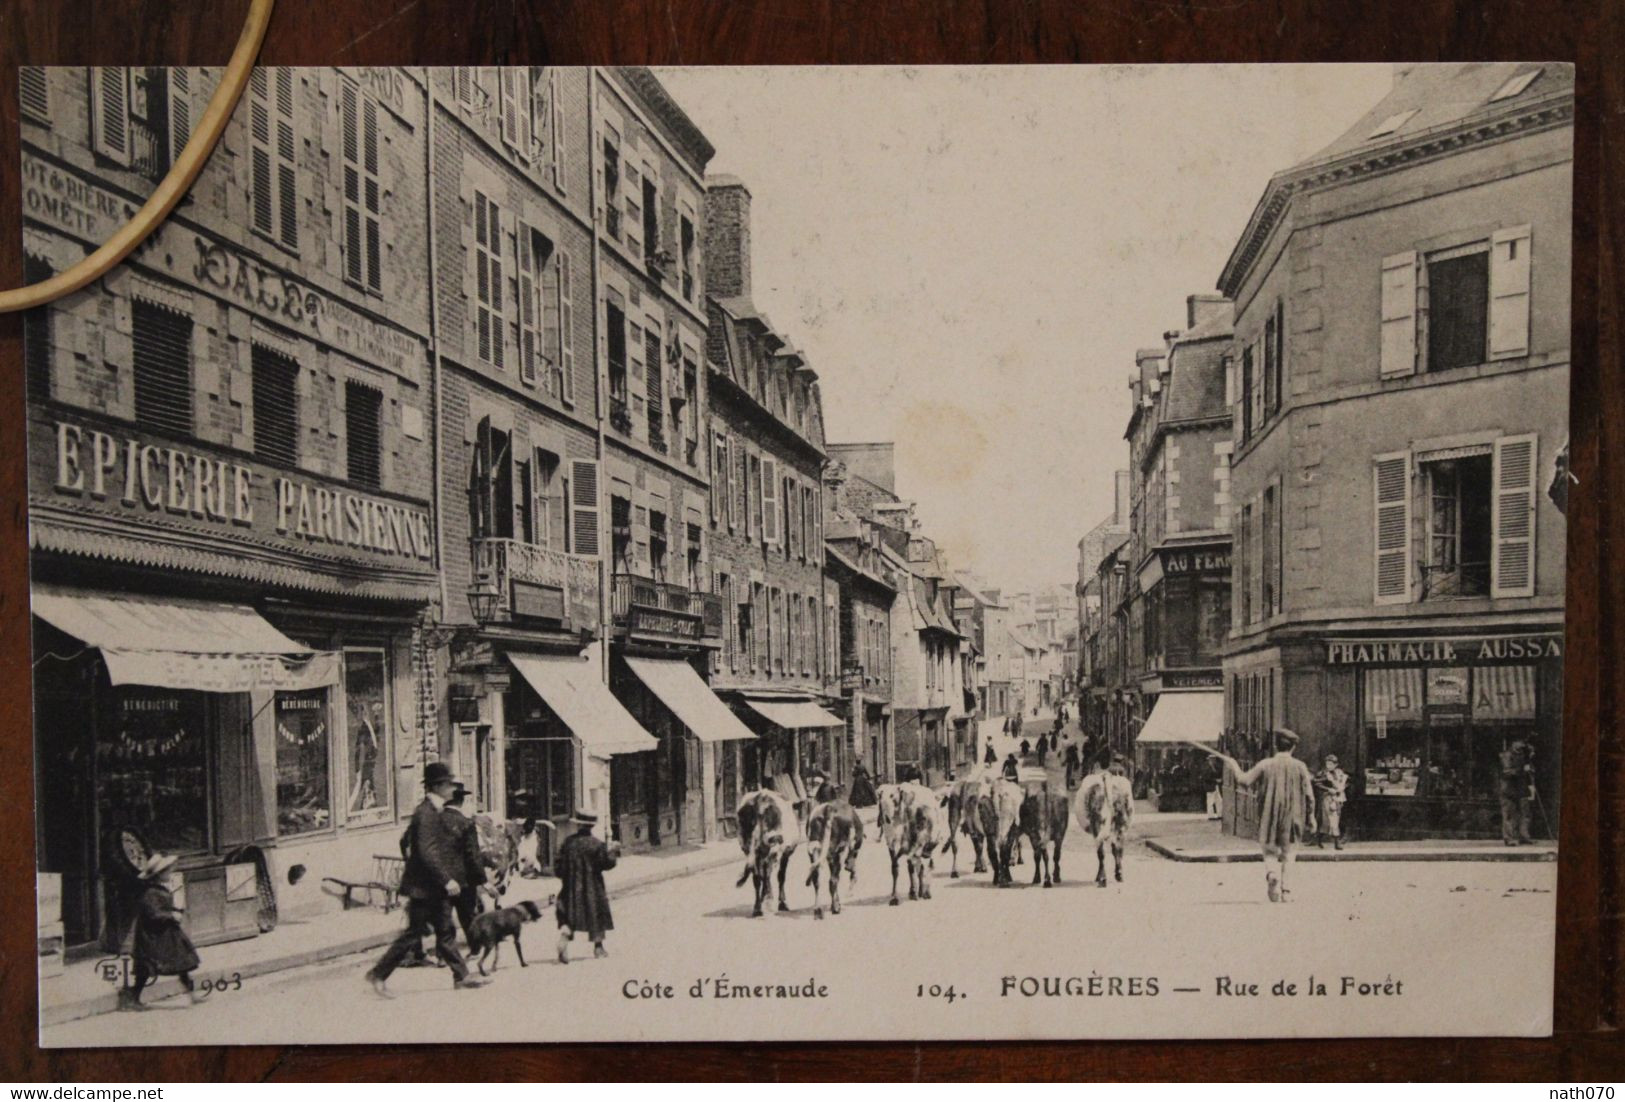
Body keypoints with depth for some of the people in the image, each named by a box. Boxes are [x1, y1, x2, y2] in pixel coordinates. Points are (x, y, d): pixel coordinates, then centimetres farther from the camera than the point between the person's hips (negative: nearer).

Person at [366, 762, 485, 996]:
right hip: (424, 887, -10)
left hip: (434, 888, 10)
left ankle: (461, 976, 16)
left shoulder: (434, 811, 11)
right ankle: (378, 974, 9)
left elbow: (407, 840, 22)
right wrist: (447, 880, -24)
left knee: (446, 931, 11)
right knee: (413, 933, -2)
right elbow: (427, 852, -25)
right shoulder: (427, 813, -19)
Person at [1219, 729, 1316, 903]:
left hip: (1269, 816, 0)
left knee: (1270, 852, 9)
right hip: (1292, 816, 0)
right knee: (1288, 852, 10)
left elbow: (1243, 779, -2)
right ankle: (1283, 888, 1)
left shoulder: (1265, 765, -3)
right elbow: (1309, 794, -1)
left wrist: (1234, 766, 16)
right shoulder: (1300, 767, -1)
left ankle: (1272, 875, -21)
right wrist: (1310, 815, 10)